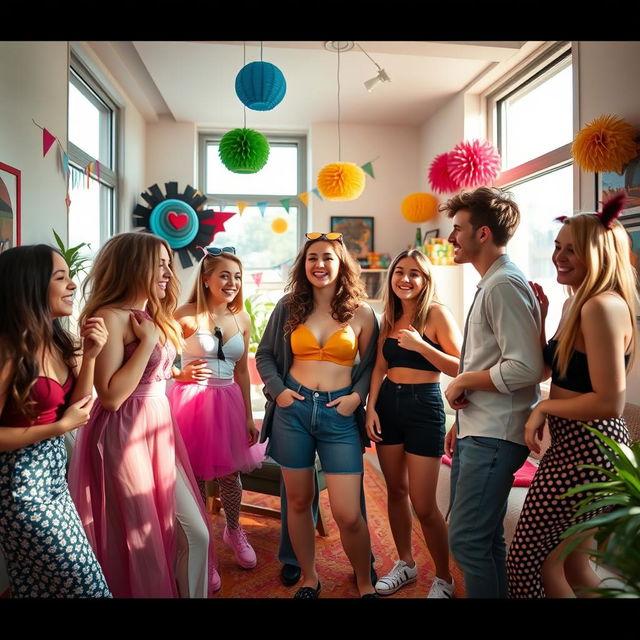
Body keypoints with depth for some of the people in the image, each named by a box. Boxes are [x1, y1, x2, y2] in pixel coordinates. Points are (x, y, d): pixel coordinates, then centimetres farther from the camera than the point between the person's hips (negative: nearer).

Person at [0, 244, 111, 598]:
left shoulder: (57, 342, 2)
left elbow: (77, 409, 1)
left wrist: (90, 356, -9)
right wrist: (61, 426, -19)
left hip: (53, 478, 8)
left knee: (40, 583, 25)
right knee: (86, 583, 4)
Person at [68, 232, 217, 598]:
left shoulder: (154, 317, 12)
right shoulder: (110, 317, -15)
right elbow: (111, 396, -23)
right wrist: (147, 341, -20)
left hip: (158, 434, 9)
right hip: (124, 438, -8)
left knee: (194, 533, 12)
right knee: (136, 542, 9)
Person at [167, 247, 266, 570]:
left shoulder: (242, 318, 4)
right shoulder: (185, 316, -11)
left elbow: (242, 371, 9)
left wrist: (249, 416, 10)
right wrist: (181, 374, -25)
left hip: (228, 402, 4)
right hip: (191, 402, -4)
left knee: (230, 473, 15)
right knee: (195, 477, 7)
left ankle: (233, 531, 42)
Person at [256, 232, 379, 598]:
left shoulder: (361, 313, 1)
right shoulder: (289, 307, 5)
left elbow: (370, 365, 8)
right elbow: (265, 355, 11)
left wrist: (357, 396, -8)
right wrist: (277, 390, -3)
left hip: (339, 414, -2)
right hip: (293, 410, 2)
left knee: (349, 515, -4)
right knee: (299, 501, 14)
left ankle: (366, 585, 24)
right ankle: (309, 579, 36)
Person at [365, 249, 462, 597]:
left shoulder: (436, 313, -9)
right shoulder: (390, 317, 9)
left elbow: (460, 367, -14)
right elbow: (380, 367, 10)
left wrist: (420, 345, -23)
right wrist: (371, 408, 1)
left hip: (424, 406, -6)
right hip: (388, 405, 6)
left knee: (423, 505, -1)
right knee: (396, 490, 15)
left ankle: (444, 579, 22)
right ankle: (405, 564, 34)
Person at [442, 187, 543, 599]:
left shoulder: (505, 285, -16)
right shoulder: (489, 284, 14)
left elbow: (524, 368, -25)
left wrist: (463, 381, -13)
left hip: (493, 437, -10)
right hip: (476, 431, 10)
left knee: (468, 540, -3)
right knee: (484, 537, 20)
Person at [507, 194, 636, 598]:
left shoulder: (602, 307, -20)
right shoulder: (577, 305, 11)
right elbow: (544, 368, 17)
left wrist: (544, 407, -11)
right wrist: (539, 316, 7)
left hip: (587, 448, -10)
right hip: (577, 445, 10)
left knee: (534, 560, 3)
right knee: (573, 566, 22)